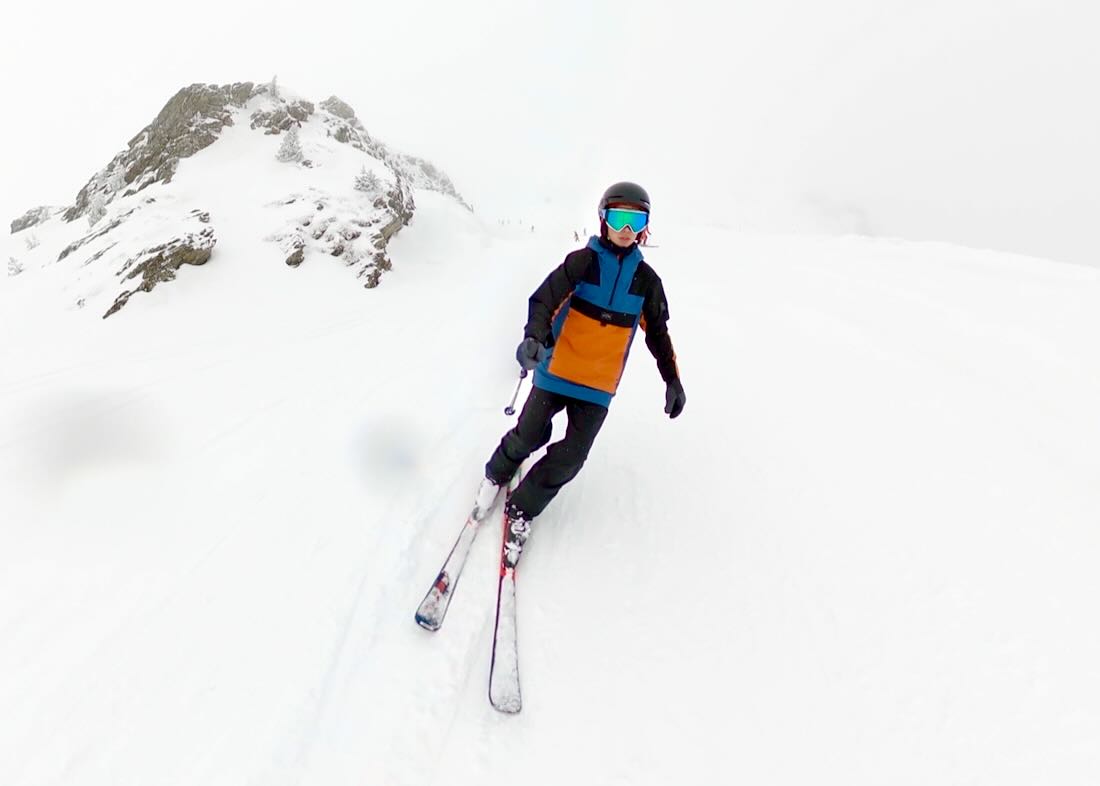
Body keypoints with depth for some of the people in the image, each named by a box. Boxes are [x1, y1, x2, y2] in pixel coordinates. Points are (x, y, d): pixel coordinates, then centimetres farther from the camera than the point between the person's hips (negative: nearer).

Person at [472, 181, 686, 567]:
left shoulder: (646, 279, 5)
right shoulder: (583, 260, -5)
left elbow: (657, 332, 13)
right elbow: (545, 298, -16)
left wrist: (672, 378, 8)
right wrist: (534, 336, -36)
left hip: (599, 386, 3)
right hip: (556, 370, -2)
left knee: (570, 458, -2)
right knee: (530, 436, 1)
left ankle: (521, 510, 18)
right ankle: (496, 475, 35)